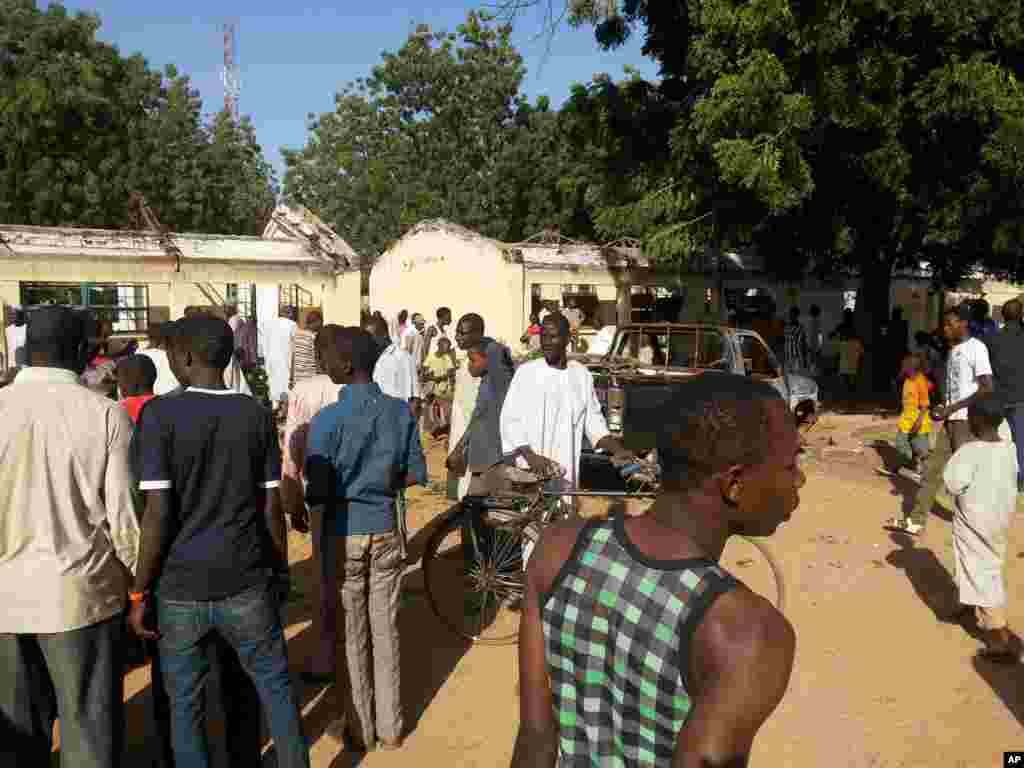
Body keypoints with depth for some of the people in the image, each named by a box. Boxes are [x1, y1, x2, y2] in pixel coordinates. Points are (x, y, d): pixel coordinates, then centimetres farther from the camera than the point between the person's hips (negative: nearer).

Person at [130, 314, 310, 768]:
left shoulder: (159, 414, -10)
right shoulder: (257, 415, -2)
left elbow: (157, 513, -14)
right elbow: (271, 507, 0)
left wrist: (138, 593, -5)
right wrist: (281, 570, 13)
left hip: (179, 588, -1)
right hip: (246, 584, 2)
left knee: (185, 703, 16)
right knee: (275, 687, 18)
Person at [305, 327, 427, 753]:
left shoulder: (328, 419, -16)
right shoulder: (400, 411, -4)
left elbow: (318, 491, -15)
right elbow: (415, 474, 2)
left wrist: (302, 506, 6)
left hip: (344, 534, -3)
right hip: (385, 531, 4)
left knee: (351, 633, 13)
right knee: (385, 629, 15)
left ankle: (362, 729, 27)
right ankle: (390, 728, 27)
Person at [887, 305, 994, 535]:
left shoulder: (976, 348, -12)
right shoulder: (953, 350, 13)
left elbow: (987, 388, -19)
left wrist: (952, 408, -18)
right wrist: (942, 407, 5)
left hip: (968, 421, -8)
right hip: (951, 419, 8)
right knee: (933, 468, 5)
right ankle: (916, 520, 8)